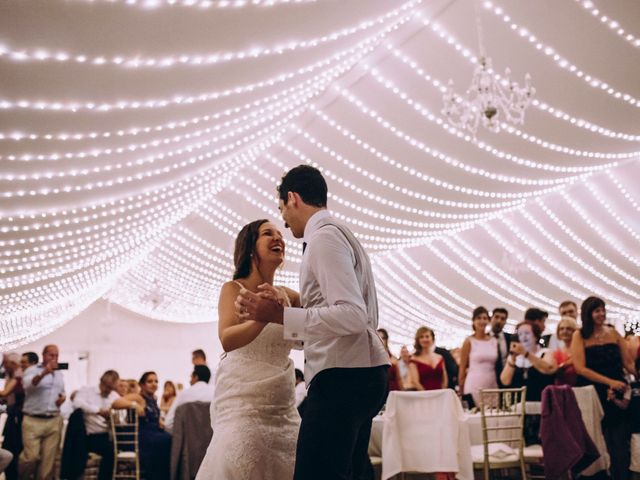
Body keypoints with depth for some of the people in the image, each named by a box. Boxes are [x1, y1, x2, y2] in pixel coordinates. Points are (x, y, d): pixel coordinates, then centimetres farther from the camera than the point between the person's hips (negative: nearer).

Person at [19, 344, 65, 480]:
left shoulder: (59, 374, 17)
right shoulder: (32, 370, -4)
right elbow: (28, 384, -26)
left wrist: (63, 397, 6)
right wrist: (43, 373, -45)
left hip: (54, 421, 5)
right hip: (33, 421, -5)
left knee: (49, 458, 2)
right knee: (31, 456, -9)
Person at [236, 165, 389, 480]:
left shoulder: (324, 237, -10)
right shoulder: (341, 234, 21)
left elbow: (352, 316, -22)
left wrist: (279, 315, -20)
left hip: (343, 375, -11)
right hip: (358, 373, 11)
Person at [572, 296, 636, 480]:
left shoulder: (613, 333, 10)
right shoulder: (579, 336, -1)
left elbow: (628, 363, 10)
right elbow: (580, 368, -10)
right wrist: (609, 381, -17)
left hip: (618, 394, 2)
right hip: (593, 395, -2)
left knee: (621, 442, -4)